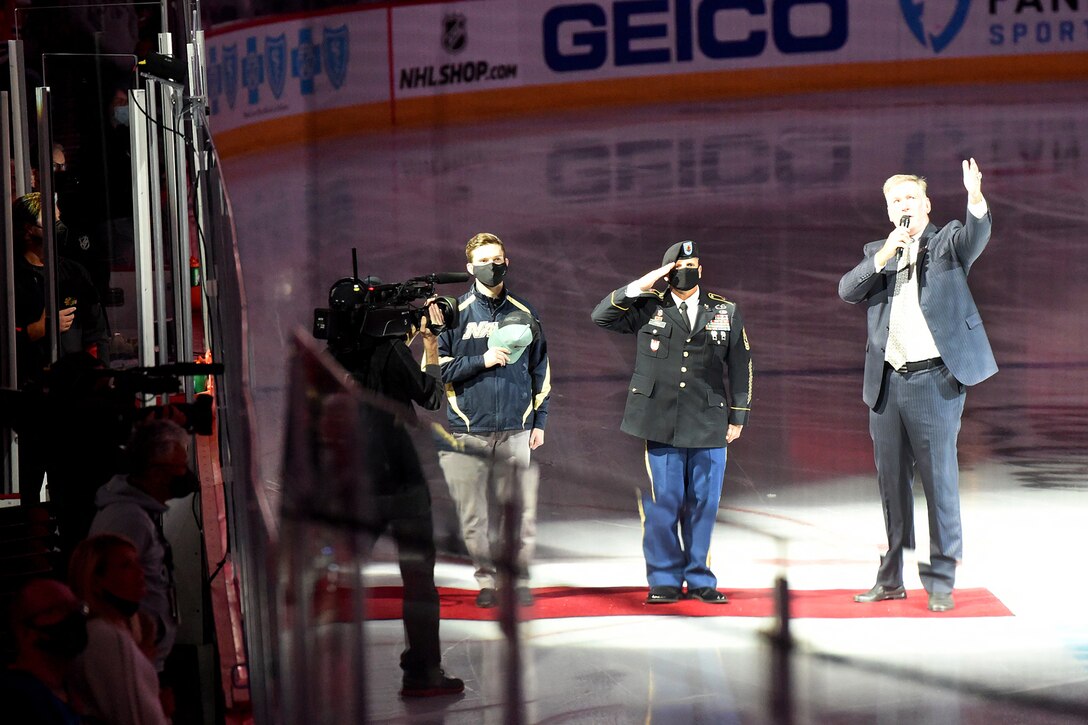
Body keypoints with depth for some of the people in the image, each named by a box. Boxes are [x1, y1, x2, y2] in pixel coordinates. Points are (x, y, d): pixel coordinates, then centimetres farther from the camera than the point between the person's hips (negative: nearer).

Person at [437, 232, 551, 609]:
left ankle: (520, 578, 9)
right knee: (473, 514, 0)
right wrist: (481, 361, -11)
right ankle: (486, 580, 11)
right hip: (468, 431, -1)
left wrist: (540, 421, 10)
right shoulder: (454, 313, 5)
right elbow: (435, 367, 0)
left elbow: (540, 369, 16)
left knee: (521, 510, -3)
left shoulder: (524, 313, 12)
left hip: (515, 430, 1)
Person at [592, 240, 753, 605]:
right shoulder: (649, 307, 5)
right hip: (659, 422, -1)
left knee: (703, 505, 6)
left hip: (708, 424, 1)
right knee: (661, 505, 0)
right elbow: (602, 316, -2)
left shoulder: (726, 312, 9)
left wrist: (738, 416, 9)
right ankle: (665, 580, 10)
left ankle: (699, 579, 16)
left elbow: (740, 366, 12)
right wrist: (640, 286, -9)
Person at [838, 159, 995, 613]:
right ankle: (891, 579, 18)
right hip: (887, 383, 4)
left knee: (939, 478, -4)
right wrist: (883, 258, -13)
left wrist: (976, 199, -38)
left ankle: (941, 580, 1)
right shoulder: (877, 252, 15)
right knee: (891, 481, 10)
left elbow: (975, 237, -18)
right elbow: (847, 291, 0)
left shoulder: (947, 243, 4)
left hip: (935, 379, -4)